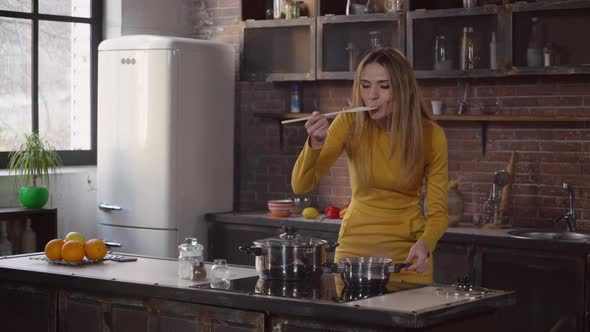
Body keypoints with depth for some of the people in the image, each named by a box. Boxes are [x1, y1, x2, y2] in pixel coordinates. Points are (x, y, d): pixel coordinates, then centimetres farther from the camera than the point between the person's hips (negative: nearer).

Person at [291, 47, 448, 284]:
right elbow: (301, 185, -12)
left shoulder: (431, 136, -13)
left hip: (407, 251, -1)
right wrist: (315, 143, -31)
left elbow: (438, 211, -9)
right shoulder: (350, 123, -11)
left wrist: (425, 244, -29)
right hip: (355, 246, 1)